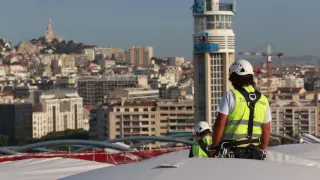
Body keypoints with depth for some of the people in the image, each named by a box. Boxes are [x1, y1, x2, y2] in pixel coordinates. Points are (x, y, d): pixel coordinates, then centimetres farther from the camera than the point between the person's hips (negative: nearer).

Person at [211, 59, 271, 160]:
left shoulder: (230, 96, -7)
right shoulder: (263, 100, 9)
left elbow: (220, 124, -10)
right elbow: (266, 130, 12)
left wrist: (214, 148, -3)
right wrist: (261, 152, 22)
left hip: (232, 151, -5)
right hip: (254, 153, 5)